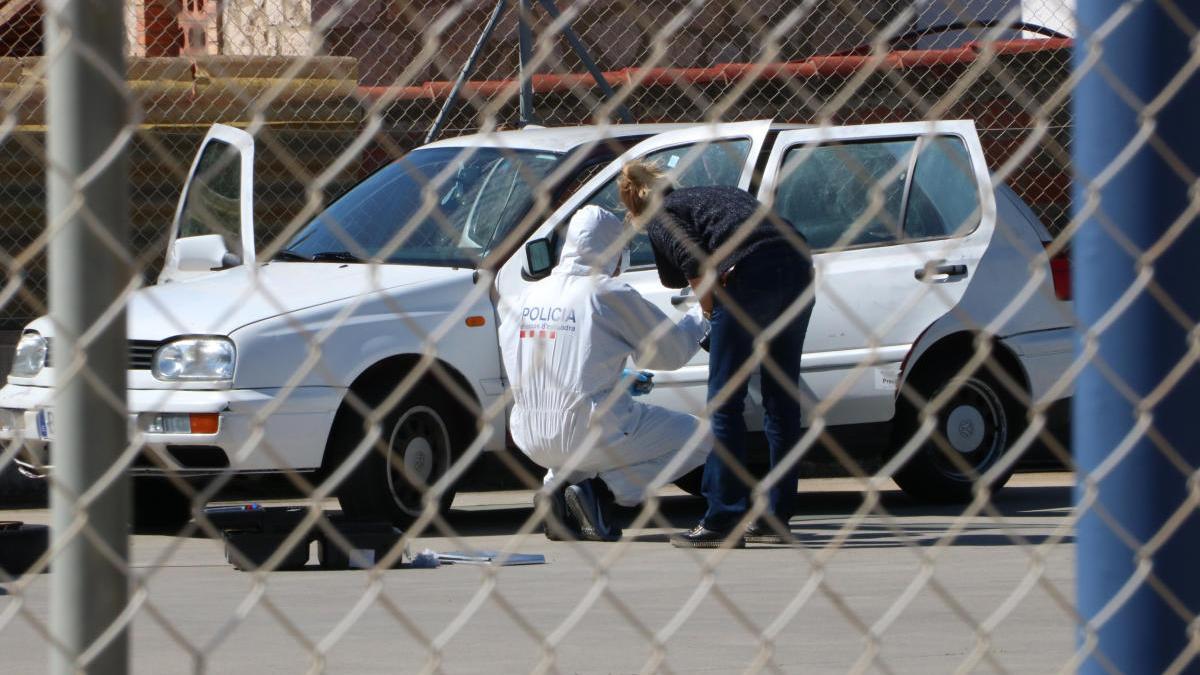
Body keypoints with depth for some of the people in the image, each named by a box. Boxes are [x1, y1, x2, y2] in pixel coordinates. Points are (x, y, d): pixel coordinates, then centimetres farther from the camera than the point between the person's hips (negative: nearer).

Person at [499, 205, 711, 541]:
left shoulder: (525, 297, 8)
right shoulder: (611, 295, -9)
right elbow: (672, 351, 1)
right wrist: (700, 318, 23)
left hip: (531, 438, 6)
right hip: (591, 434, -6)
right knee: (698, 437, 11)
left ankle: (558, 483, 8)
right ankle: (602, 490, -6)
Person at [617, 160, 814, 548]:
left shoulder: (659, 217, 13)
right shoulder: (712, 194, 33)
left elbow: (695, 265, -4)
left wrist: (711, 316, 7)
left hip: (750, 274, -7)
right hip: (798, 268, 7)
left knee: (724, 403, 2)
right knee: (782, 400, 14)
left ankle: (723, 522, 1)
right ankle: (775, 519, 18)